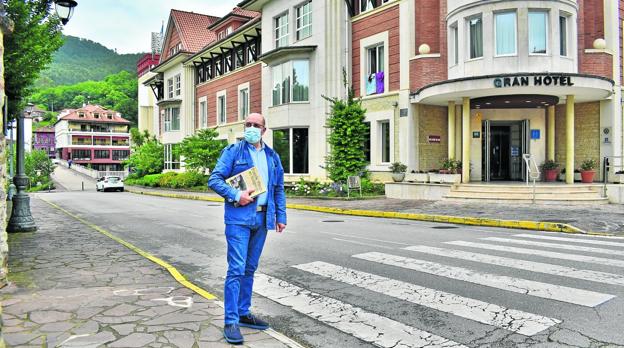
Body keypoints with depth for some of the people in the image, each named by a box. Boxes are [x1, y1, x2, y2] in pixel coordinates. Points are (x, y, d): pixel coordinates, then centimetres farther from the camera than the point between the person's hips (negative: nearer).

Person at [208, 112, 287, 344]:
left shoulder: (272, 156, 14)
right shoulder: (233, 151, 0)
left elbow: (278, 189, 17)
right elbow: (214, 179, -6)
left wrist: (280, 216, 10)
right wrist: (236, 195, -18)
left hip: (262, 219, 5)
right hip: (239, 218, -5)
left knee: (249, 269, 13)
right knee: (236, 269, -8)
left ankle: (243, 313, 25)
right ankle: (230, 322, -1)